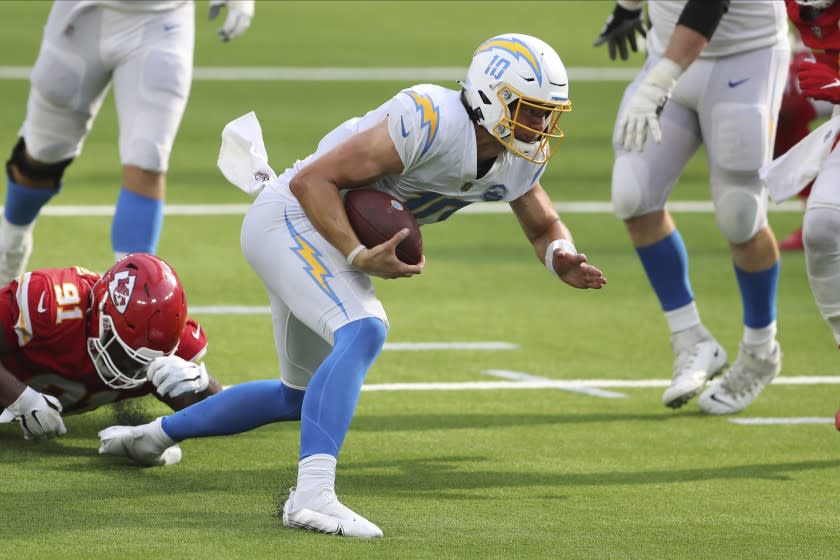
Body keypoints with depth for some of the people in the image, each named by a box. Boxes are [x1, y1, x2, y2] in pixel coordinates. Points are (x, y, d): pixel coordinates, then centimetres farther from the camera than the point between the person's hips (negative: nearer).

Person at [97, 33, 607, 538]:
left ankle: (152, 436, 39)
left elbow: (545, 226, 13)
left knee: (302, 397, 21)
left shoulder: (518, 161, -3)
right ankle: (312, 494, -42)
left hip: (328, 240, 10)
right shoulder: (429, 122, -28)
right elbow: (312, 180, -26)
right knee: (363, 332, -33)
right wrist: (360, 256, -34)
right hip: (291, 218, -10)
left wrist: (561, 257, -10)